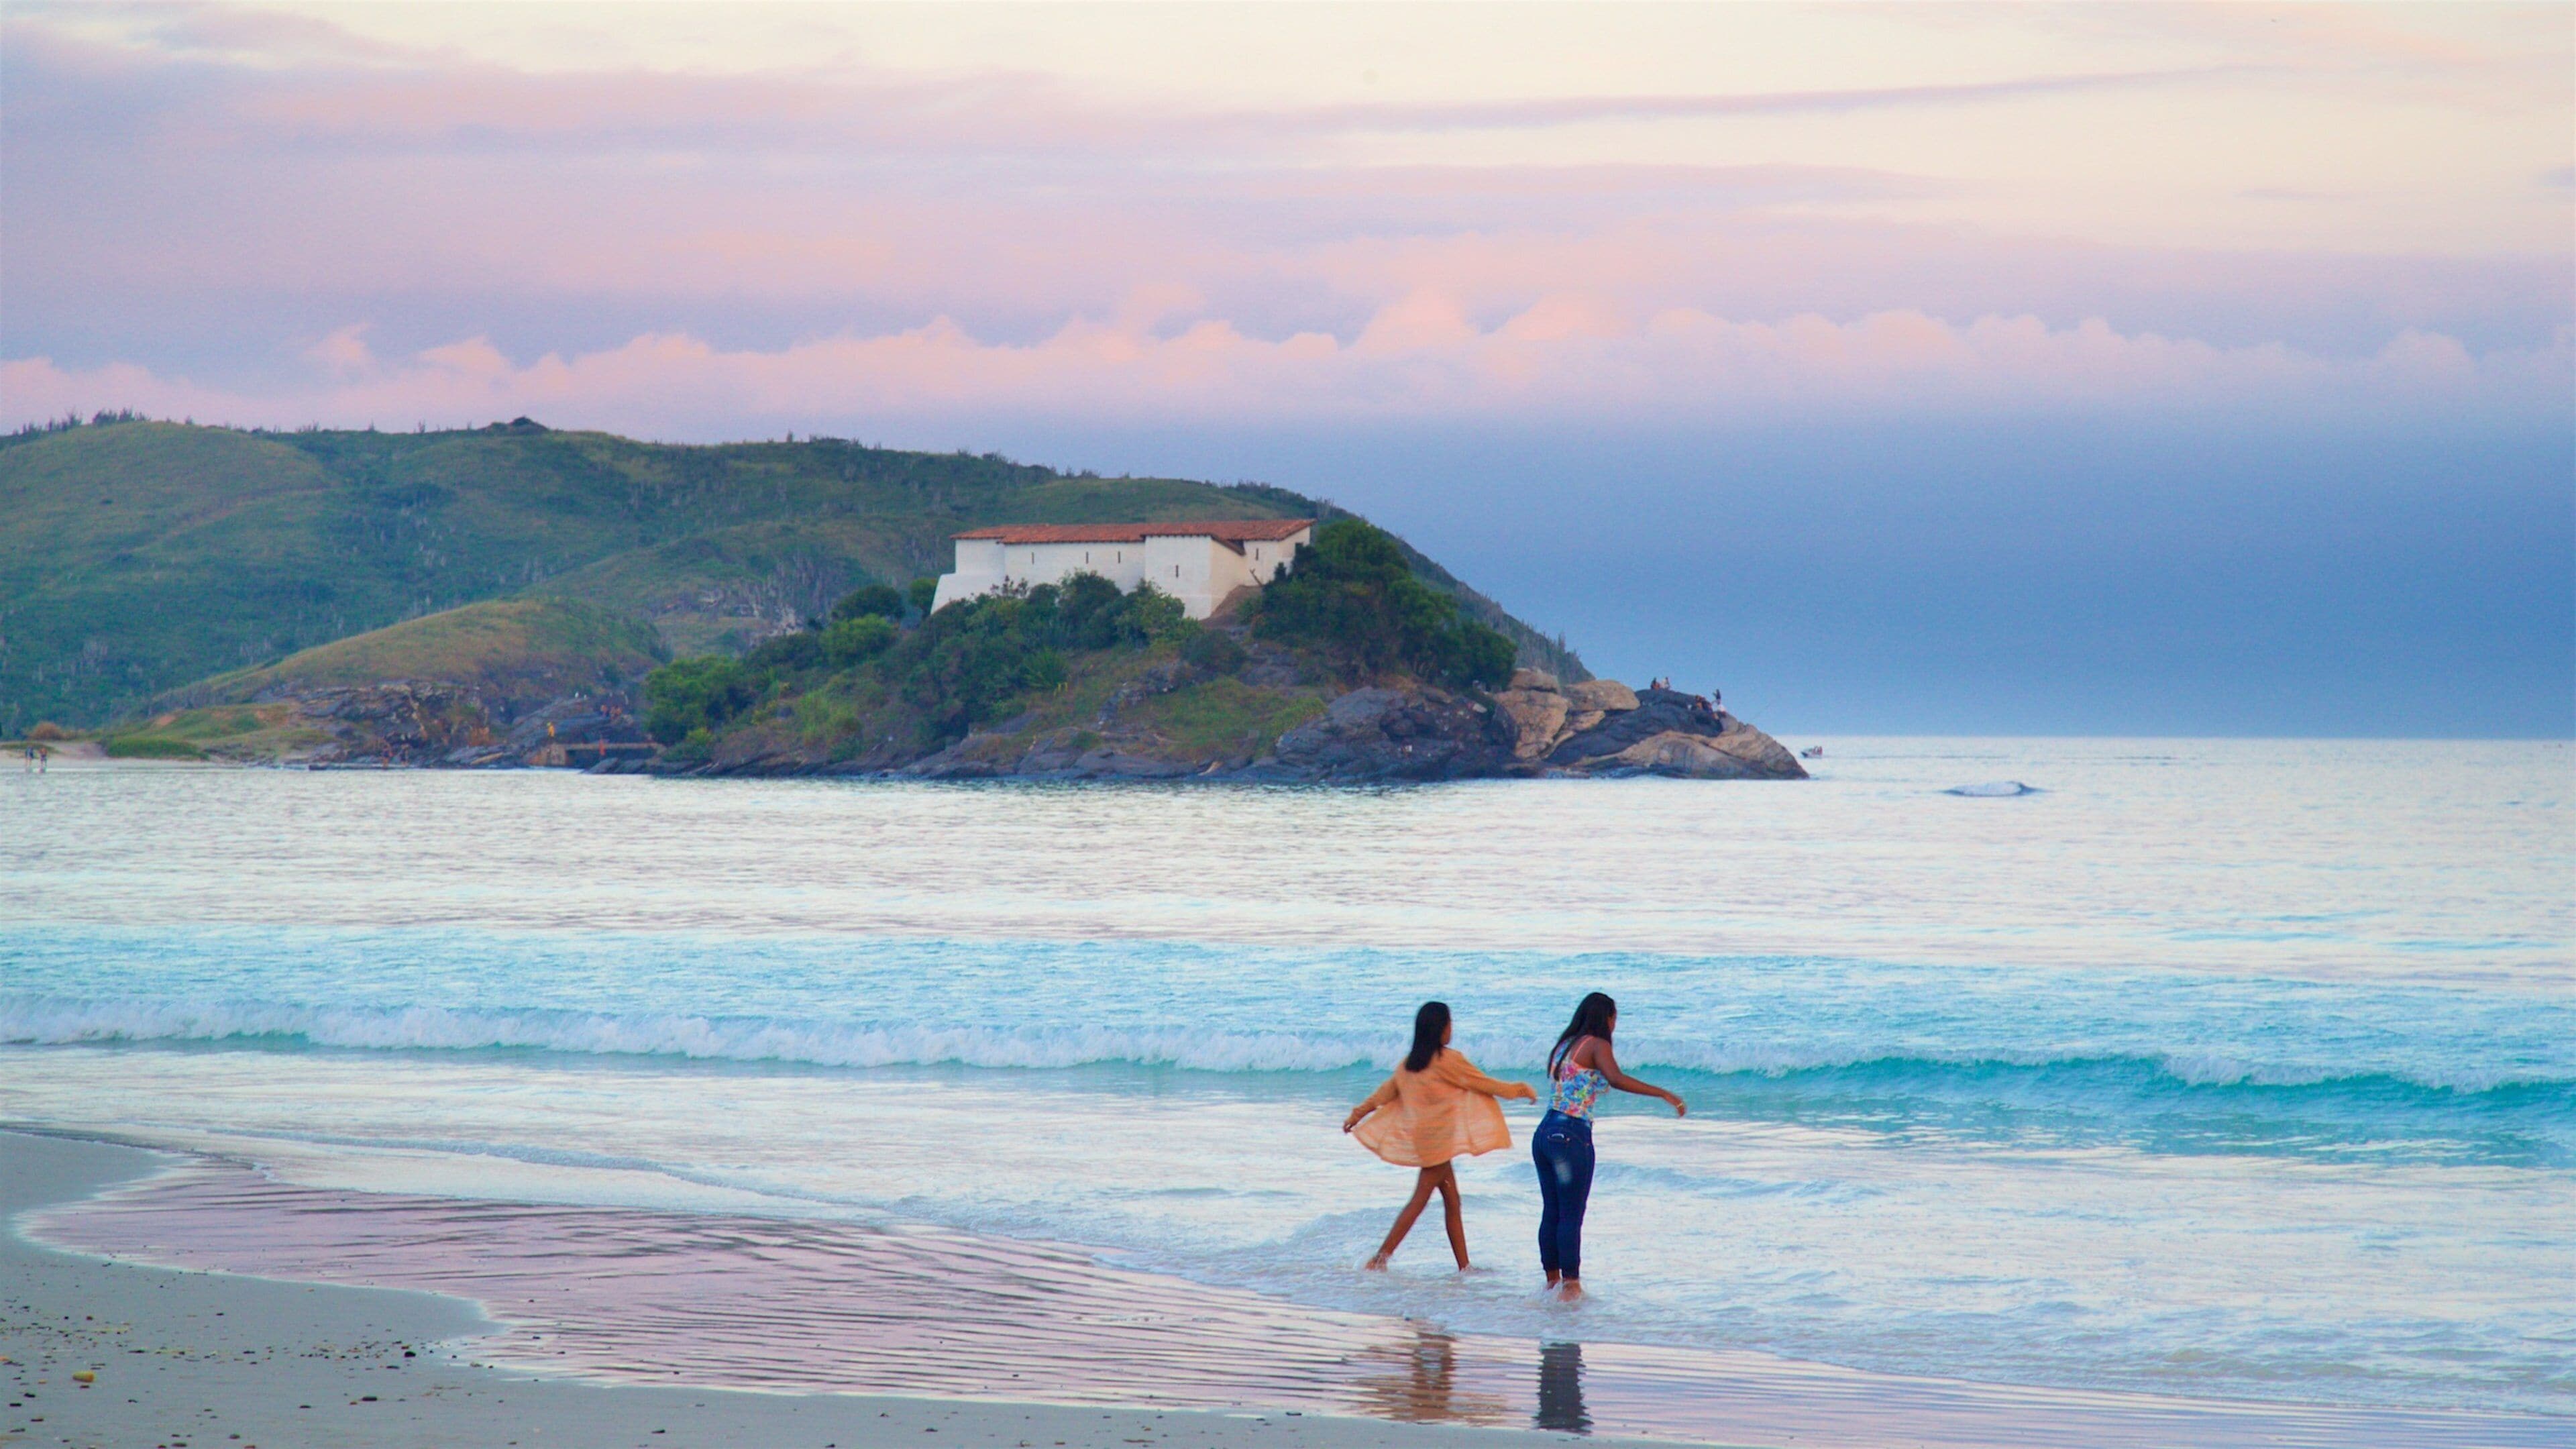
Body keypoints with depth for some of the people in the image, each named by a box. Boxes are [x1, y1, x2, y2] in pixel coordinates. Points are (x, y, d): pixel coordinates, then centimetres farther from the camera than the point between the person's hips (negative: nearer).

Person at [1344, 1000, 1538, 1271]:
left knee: (1452, 1201, 11)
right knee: (1419, 1200, -6)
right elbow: (1484, 1084, -4)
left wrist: (1358, 1114, 24)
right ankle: (1381, 1257, -10)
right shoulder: (1448, 1060, -11)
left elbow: (1386, 1091, 13)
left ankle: (1464, 1266, 11)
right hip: (1440, 1138, -8)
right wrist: (1520, 1090, 9)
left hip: (1419, 1135, 8)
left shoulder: (1410, 1063, 8)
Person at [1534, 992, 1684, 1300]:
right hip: (1572, 1136, -8)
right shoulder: (1596, 1045, -7)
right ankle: (1570, 1285, -1)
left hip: (1544, 1133, 8)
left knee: (1551, 1213, 12)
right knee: (1571, 1216, -2)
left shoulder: (1565, 1045, 16)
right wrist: (1664, 1094, -25)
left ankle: (1552, 1281, 18)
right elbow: (1616, 1079, -24)